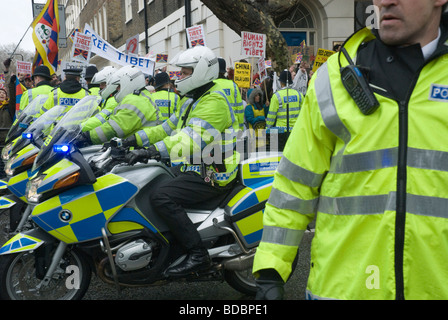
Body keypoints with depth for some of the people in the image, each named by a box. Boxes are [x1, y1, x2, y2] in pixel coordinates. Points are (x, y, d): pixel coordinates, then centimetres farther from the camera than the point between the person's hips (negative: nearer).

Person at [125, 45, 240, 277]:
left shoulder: (213, 102, -17)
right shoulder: (194, 99, 18)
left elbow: (191, 139, -32)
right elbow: (169, 127, 18)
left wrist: (152, 151, -38)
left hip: (212, 176, -11)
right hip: (194, 169, 11)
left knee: (161, 198, -24)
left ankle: (197, 255, -20)